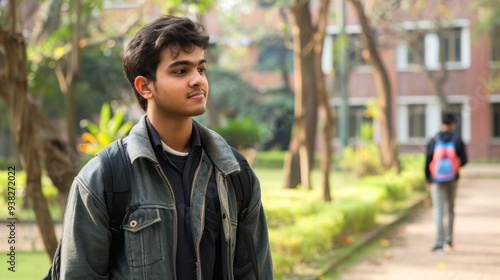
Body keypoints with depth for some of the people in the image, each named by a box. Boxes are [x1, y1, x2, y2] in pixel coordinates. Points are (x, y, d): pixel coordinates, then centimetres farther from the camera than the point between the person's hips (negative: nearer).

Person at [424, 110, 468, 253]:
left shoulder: (433, 141, -7)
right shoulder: (458, 140, -6)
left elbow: (428, 162, -5)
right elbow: (464, 160, -4)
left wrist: (428, 180, 9)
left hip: (437, 180, -1)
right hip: (452, 179, 1)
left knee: (439, 210, -2)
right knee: (451, 208, 20)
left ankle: (439, 242, -11)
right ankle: (449, 237, 23)